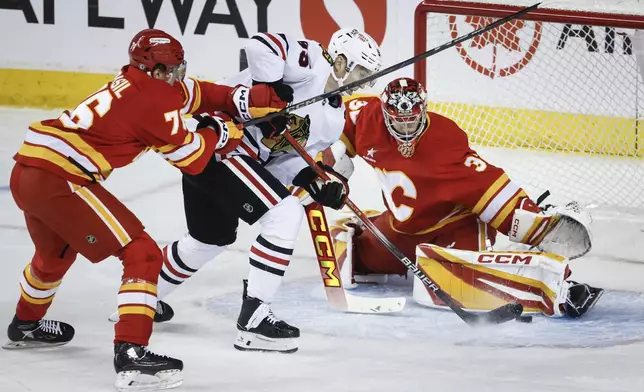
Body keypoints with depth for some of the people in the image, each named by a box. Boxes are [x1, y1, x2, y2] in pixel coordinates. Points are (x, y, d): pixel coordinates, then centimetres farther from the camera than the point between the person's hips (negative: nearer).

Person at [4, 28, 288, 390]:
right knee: (142, 254, -7)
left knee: (56, 251, 36)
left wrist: (244, 99, 15)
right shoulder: (155, 100, -8)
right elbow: (191, 158, -1)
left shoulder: (133, 83, 17)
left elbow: (194, 93, 23)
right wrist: (223, 132, 16)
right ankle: (131, 351, -18)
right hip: (59, 180, -10)